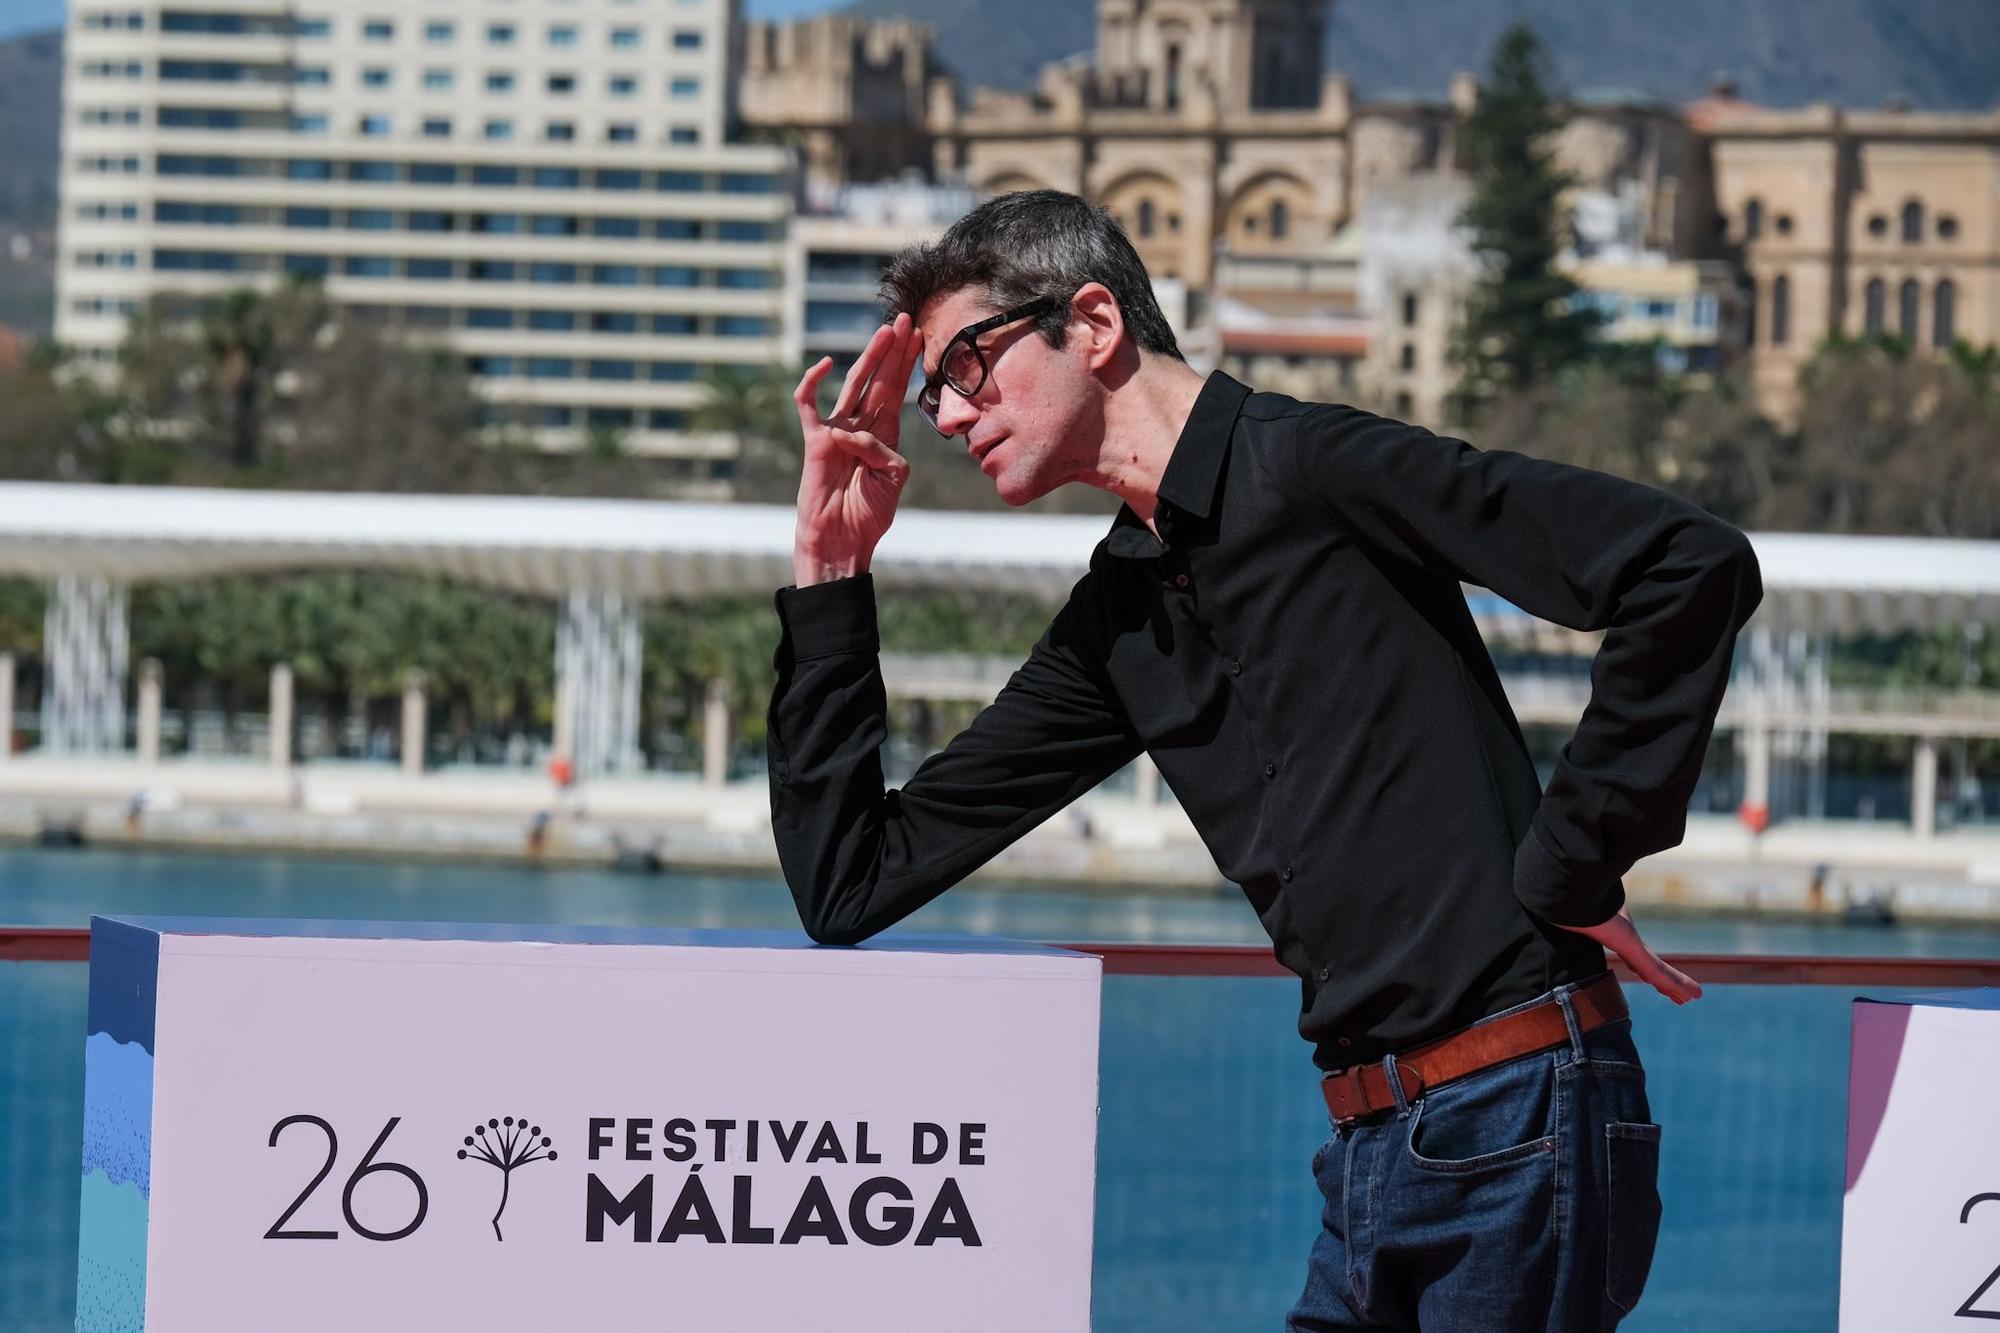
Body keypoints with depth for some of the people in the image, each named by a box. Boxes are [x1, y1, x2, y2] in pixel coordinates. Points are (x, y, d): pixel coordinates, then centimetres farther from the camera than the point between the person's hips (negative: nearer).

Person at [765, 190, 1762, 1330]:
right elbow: (851, 884, 18)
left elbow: (1696, 567, -17)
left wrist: (1572, 864, -11)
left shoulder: (1309, 471, -7)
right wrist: (831, 571, 13)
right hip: (1374, 1156, 8)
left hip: (1511, 1124, -8)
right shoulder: (1118, 621, 17)